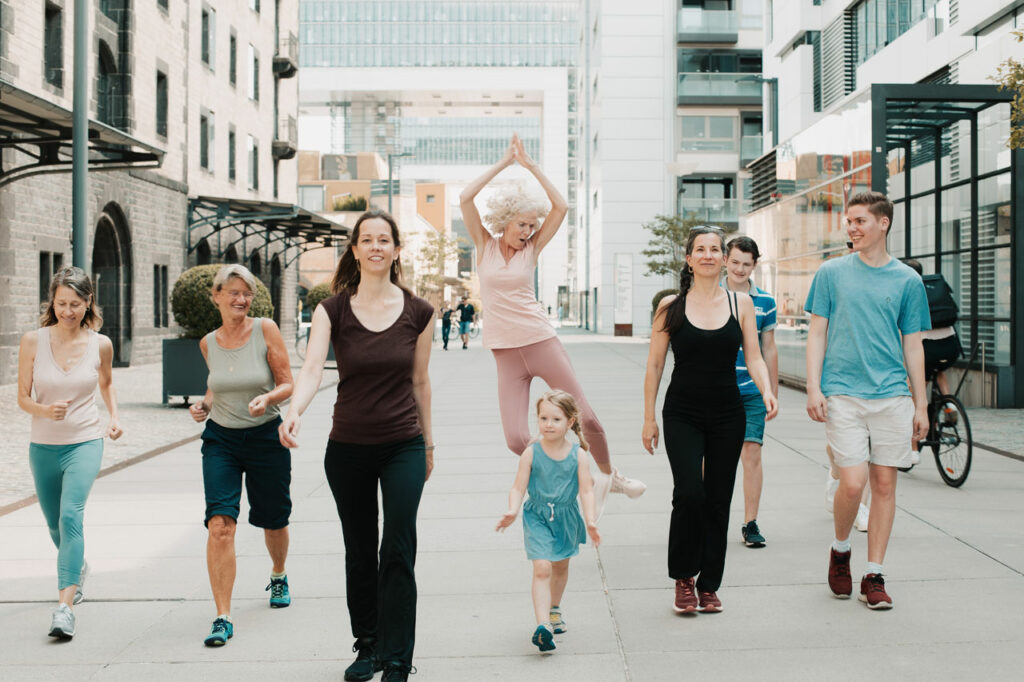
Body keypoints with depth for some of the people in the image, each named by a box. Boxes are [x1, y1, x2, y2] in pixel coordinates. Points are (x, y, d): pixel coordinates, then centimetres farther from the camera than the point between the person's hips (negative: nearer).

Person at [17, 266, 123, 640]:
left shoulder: (100, 344, -4)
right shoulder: (33, 341, -7)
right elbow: (22, 397, -2)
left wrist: (115, 416, 2)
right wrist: (45, 410, -23)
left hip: (84, 443, -2)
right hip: (43, 445, 2)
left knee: (71, 515, -22)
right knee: (54, 522, 19)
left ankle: (64, 607, -26)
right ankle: (77, 567, 51)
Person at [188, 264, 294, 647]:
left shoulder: (265, 330, -8)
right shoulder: (208, 343, 2)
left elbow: (288, 385, -6)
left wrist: (268, 398, -26)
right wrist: (203, 404, 0)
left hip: (266, 438, -1)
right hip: (221, 439, 1)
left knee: (272, 521, 15)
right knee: (219, 524, -15)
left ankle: (279, 576, 48)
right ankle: (222, 618, -12)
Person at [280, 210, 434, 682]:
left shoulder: (418, 312, -1)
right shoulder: (332, 310, -5)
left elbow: (420, 381, 8)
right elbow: (312, 368, -19)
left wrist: (428, 441, 14)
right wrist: (293, 412, -37)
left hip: (403, 447, -1)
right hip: (347, 448, 1)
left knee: (398, 551, -7)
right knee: (359, 553, 12)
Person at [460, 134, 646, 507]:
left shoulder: (531, 249, 5)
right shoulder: (485, 246, 5)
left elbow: (561, 207, -5)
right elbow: (465, 198, -7)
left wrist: (530, 165, -3)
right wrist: (503, 162, -5)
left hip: (542, 342, 0)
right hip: (505, 353, 0)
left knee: (586, 417, -1)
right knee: (516, 439, -9)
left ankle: (610, 475, 28)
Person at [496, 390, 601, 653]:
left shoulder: (578, 455, -8)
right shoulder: (531, 453, -11)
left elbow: (586, 491, -8)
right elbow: (518, 488, -8)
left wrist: (590, 520, -19)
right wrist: (512, 511, -25)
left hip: (567, 517, 3)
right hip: (537, 516, -3)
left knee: (561, 566, 22)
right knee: (542, 569, -17)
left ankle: (554, 609, 47)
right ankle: (543, 624, -23)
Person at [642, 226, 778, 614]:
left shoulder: (741, 304, 4)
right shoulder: (671, 306, 0)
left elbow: (754, 357, 4)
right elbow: (655, 364, 3)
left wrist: (767, 391, -15)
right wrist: (649, 418, 1)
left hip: (727, 415, 2)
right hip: (682, 415, -2)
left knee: (718, 501, 6)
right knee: (689, 493, -16)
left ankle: (709, 585, 18)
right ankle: (683, 578, 4)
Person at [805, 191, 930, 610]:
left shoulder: (907, 280, 8)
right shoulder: (831, 273, 5)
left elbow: (912, 345, 11)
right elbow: (817, 334, 6)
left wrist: (920, 405, 8)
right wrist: (813, 387, -5)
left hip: (892, 396, 2)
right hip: (842, 395, -2)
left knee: (885, 483, 3)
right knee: (853, 481, -10)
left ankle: (873, 577, 13)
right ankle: (840, 550, 18)